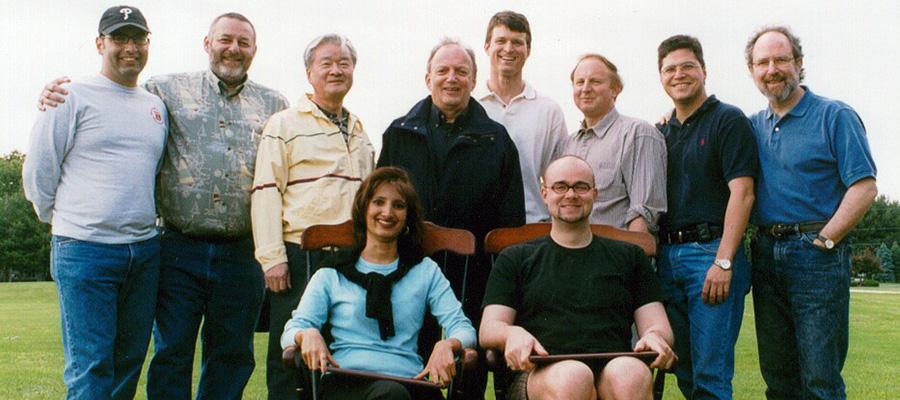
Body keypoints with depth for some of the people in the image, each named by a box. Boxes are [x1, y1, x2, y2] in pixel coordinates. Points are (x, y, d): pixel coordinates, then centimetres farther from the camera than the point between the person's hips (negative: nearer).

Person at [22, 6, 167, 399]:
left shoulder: (156, 106, 14)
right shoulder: (73, 97, -3)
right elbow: (38, 171, 0)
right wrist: (63, 221, 7)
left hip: (146, 250, 6)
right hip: (85, 250, -5)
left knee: (130, 361, 11)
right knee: (91, 366, -4)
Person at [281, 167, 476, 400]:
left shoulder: (426, 271, 22)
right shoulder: (332, 275, 19)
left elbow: (463, 328, 10)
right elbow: (291, 332, 10)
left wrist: (447, 345, -15)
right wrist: (308, 334, -16)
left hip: (409, 379, 2)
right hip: (346, 381, -1)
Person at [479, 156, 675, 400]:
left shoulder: (629, 256, 26)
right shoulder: (516, 259, 23)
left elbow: (658, 324, 20)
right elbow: (488, 330, 12)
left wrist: (655, 335, -7)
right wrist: (513, 334, -13)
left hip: (614, 371, 1)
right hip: (541, 375, -1)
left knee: (631, 374, -37)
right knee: (571, 377, -39)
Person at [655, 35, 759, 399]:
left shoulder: (728, 120, -2)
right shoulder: (662, 133, 17)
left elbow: (742, 194, -11)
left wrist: (724, 261, -19)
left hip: (711, 251, -6)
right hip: (667, 256, 7)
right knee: (684, 371, 12)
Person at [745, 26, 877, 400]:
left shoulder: (835, 116, -2)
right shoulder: (753, 126, 14)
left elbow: (864, 187, -8)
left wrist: (823, 241, -14)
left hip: (817, 254, -5)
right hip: (766, 254, 6)